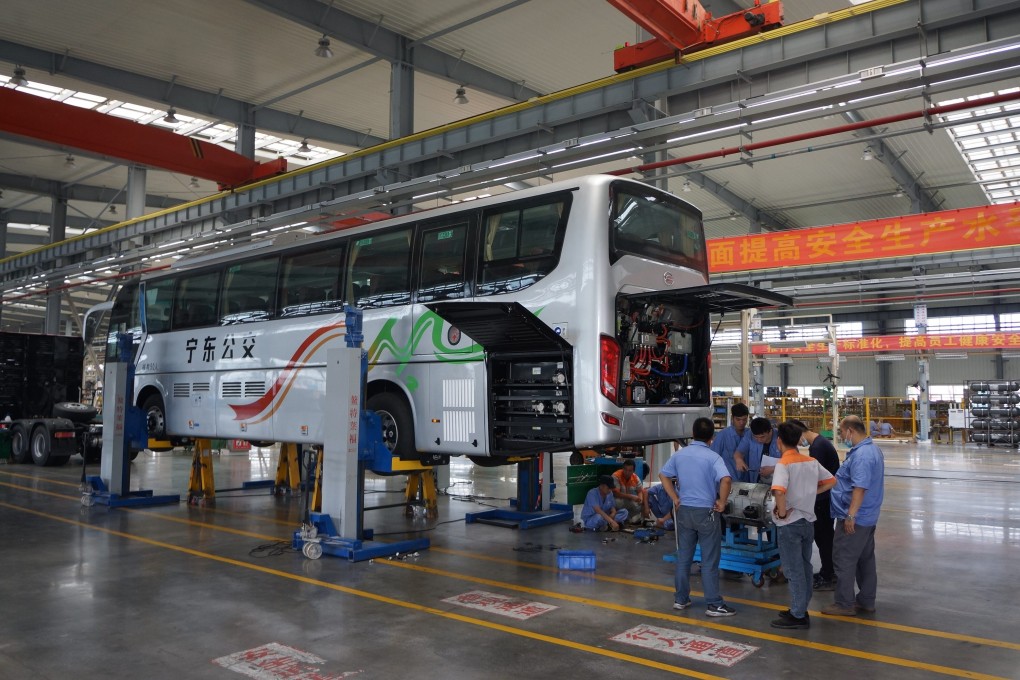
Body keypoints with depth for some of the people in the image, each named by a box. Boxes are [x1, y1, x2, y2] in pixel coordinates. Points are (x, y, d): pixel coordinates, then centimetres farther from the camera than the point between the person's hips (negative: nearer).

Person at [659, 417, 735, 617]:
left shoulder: (679, 454, 4)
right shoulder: (712, 457, -12)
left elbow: (663, 475, 10)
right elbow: (725, 480, -26)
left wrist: (675, 499, 11)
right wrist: (722, 502, -13)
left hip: (684, 510, 5)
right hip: (705, 512, -5)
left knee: (683, 556, 13)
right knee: (709, 560, 3)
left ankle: (680, 598, 21)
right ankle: (714, 604, 8)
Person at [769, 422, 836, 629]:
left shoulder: (784, 464, -18)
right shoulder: (811, 461, 4)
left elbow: (779, 491, -34)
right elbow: (831, 481, 16)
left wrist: (782, 512, -20)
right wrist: (812, 492, 9)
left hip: (790, 524, -7)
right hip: (808, 521, 7)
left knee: (794, 571, 1)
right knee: (805, 567, 16)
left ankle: (798, 616, 8)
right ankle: (800, 609, 27)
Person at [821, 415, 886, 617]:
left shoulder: (861, 455, -24)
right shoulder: (872, 449, 11)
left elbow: (860, 487, -29)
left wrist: (851, 516, -28)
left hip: (855, 518, -10)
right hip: (868, 517, 10)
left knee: (844, 561, -1)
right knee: (866, 559, 16)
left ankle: (844, 604, 6)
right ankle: (866, 601, 25)